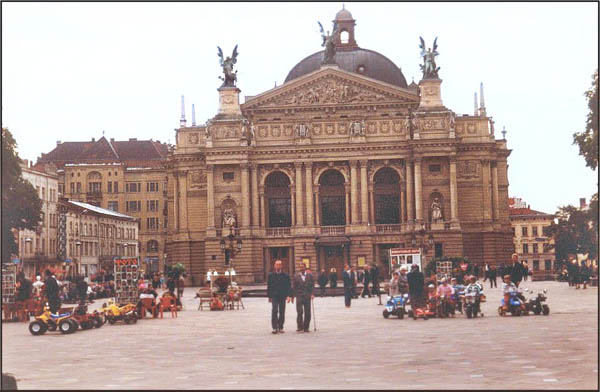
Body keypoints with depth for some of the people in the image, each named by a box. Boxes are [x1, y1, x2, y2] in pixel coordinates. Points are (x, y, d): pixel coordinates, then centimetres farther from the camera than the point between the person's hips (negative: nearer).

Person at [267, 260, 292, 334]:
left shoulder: (286, 275, 5)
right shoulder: (271, 275, 6)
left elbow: (288, 286, 3)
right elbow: (269, 286, 9)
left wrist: (288, 296, -9)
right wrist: (269, 296, 5)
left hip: (282, 297, 1)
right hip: (274, 296, -1)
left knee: (282, 312, 5)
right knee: (274, 311, -14)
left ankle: (280, 327, 14)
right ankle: (274, 327, -14)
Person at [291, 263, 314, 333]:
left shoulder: (310, 275, 7)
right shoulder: (296, 276, 6)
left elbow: (312, 285, 7)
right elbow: (293, 287, 7)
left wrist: (312, 294, -6)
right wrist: (292, 296, 3)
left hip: (307, 296, 1)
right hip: (299, 296, -1)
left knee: (307, 313, 2)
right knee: (299, 312, -9)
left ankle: (306, 328, 9)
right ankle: (300, 327, -5)